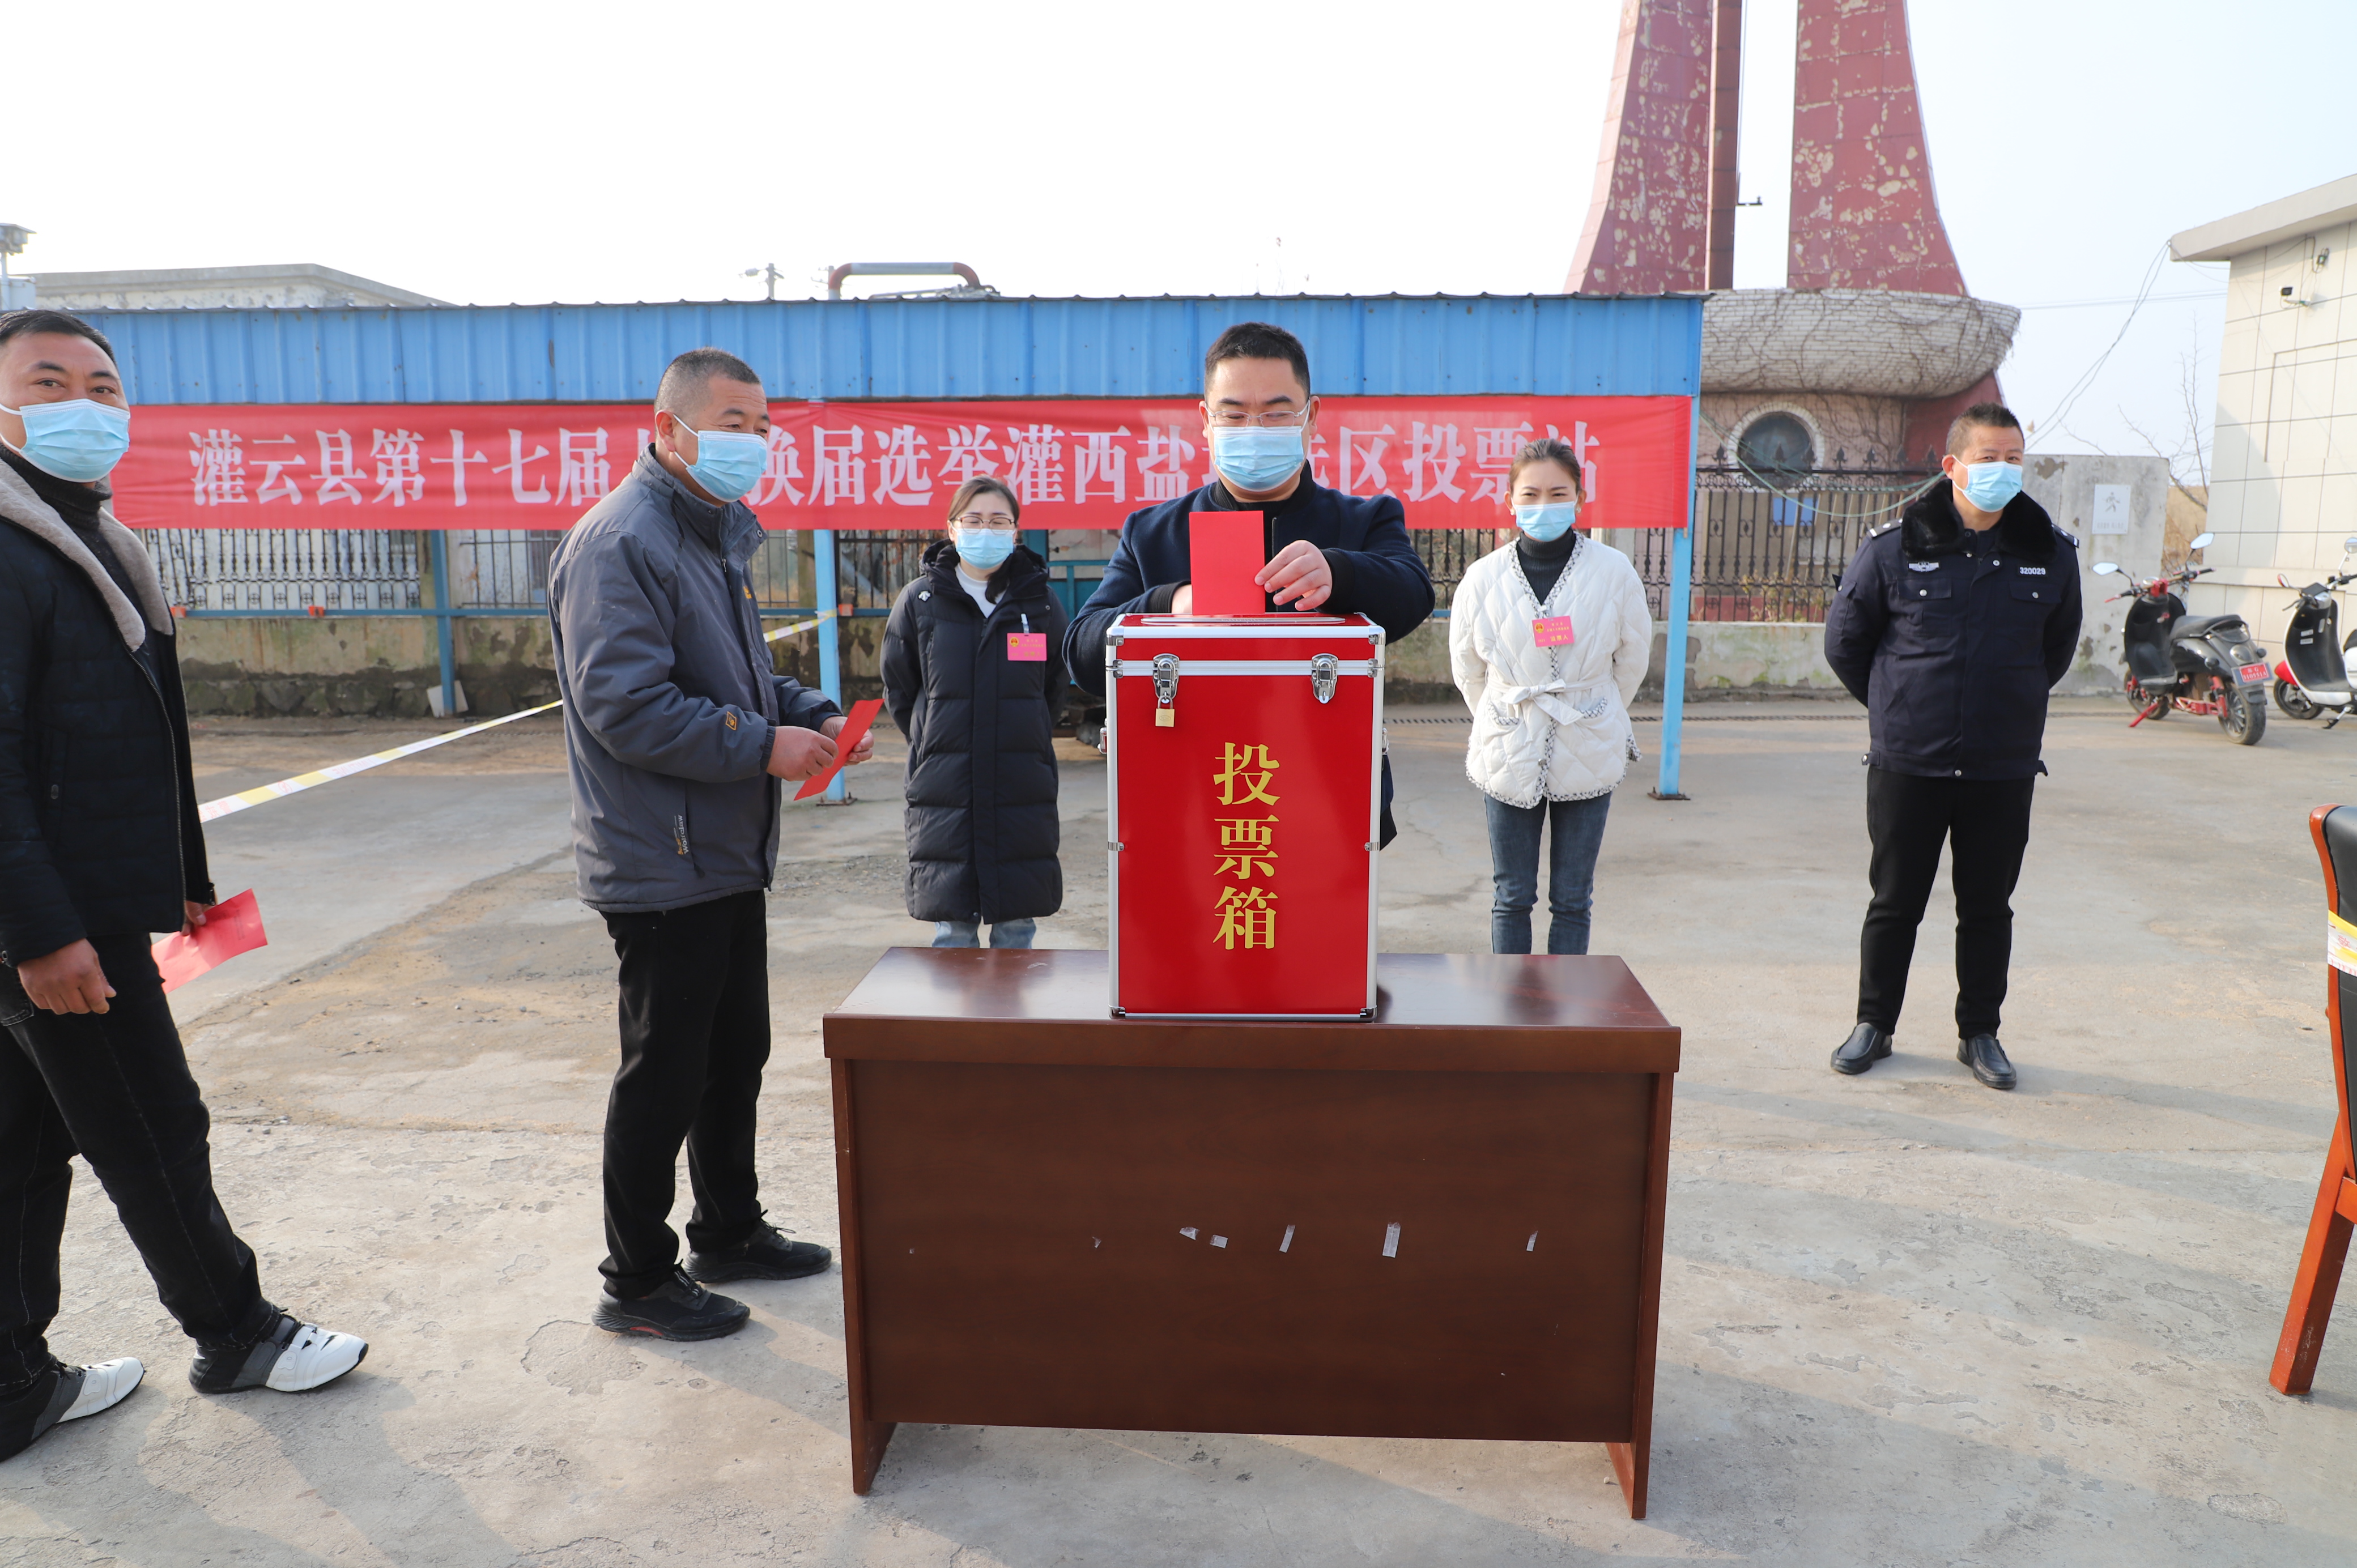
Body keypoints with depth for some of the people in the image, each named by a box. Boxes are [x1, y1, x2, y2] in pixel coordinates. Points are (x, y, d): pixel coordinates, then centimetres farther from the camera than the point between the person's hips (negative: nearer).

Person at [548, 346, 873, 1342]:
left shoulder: (716, 535, 16)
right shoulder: (620, 543, -16)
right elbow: (626, 708, -24)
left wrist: (813, 715, 5)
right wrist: (765, 746, -21)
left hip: (726, 857, 10)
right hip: (663, 866, -10)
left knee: (736, 1053, 19)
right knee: (664, 1073, 2)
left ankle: (729, 1232, 36)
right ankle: (637, 1282, 18)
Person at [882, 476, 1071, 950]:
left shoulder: (1040, 601, 3)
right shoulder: (919, 601, 1)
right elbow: (898, 691, 11)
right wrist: (934, 743, 11)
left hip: (1024, 791, 1)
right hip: (943, 793, -1)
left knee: (1018, 929, 9)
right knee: (951, 932, 6)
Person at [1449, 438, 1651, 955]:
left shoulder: (1614, 572, -7)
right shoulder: (1484, 578, -5)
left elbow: (1633, 660, 8)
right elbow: (1467, 669, 10)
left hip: (1588, 756, -1)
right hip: (1509, 757, 1)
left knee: (1573, 899, 9)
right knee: (1512, 897, 9)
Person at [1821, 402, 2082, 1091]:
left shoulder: (2051, 553, 1)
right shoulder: (1895, 548, -7)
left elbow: (2058, 646, 19)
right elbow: (1844, 640, 6)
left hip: (2004, 771, 2)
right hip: (1908, 766, -2)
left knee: (1989, 909, 12)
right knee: (1895, 903, 9)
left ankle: (1980, 1033, 26)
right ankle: (1874, 1025, 23)